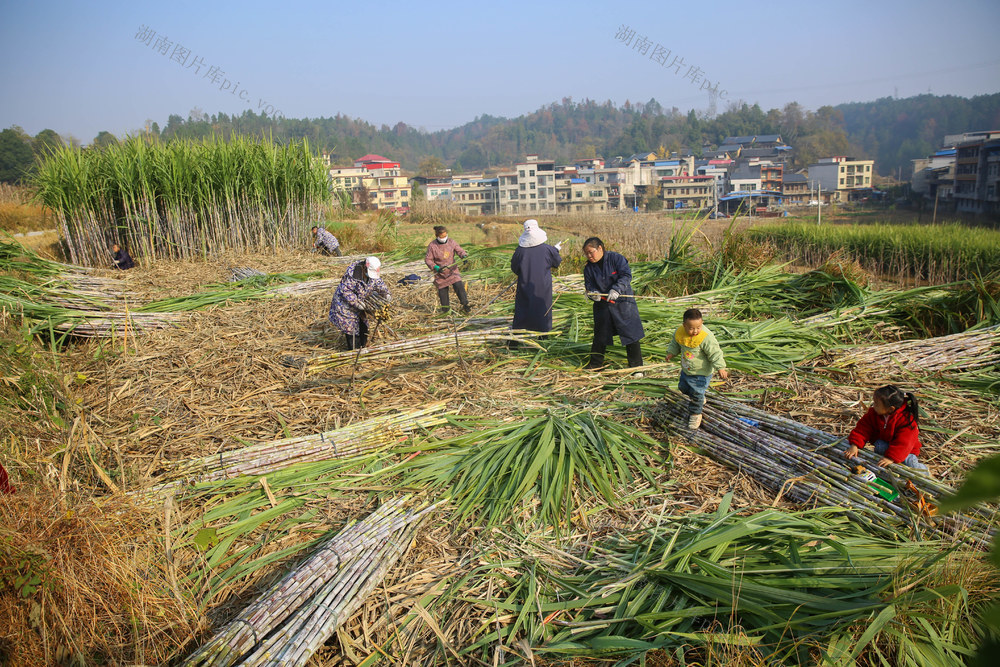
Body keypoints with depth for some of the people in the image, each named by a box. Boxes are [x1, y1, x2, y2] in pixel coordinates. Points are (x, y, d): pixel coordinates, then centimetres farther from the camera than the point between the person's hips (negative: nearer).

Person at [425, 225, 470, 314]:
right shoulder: (432, 245, -11)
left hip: (452, 270, 1)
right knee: (442, 290, 6)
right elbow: (428, 259, -8)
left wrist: (464, 255, -23)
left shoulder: (451, 242, -3)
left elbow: (459, 250, 1)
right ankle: (445, 309, 22)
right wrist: (435, 267, -24)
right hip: (440, 272, -1)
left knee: (459, 285, -17)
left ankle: (465, 305, -8)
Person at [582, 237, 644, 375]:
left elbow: (626, 276, -16)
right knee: (600, 337, 13)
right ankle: (595, 364, 29)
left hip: (623, 303, -4)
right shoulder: (589, 268, 3)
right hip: (602, 305, 4)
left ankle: (636, 367, 9)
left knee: (631, 334, -2)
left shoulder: (616, 259, -9)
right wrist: (593, 293, -20)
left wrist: (616, 289, -31)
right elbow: (589, 286, 3)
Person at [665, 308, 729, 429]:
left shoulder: (706, 337, -30)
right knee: (683, 387, 24)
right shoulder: (679, 332, -13)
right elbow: (675, 344, 8)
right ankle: (701, 401, 50)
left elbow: (715, 353, -25)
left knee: (697, 393, 1)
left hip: (701, 372, -7)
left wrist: (720, 368, -31)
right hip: (686, 369, 7)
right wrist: (671, 353, -5)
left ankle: (696, 414, 27)